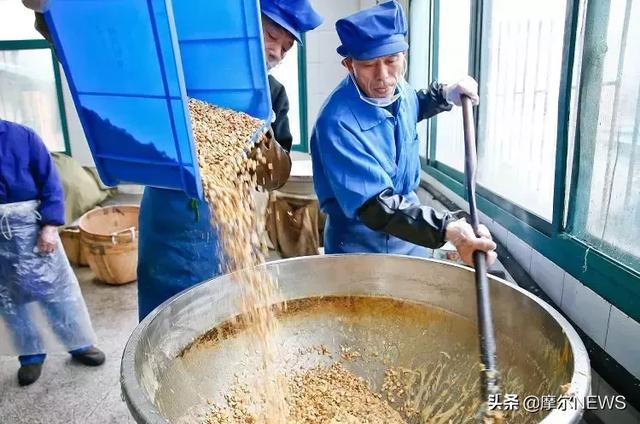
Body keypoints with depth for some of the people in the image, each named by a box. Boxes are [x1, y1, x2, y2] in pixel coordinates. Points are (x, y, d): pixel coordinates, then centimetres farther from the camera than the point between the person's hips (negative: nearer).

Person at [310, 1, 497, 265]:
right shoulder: (337, 122, -30)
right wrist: (446, 229, -45)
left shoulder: (397, 89, -5)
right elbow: (374, 206, -35)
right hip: (359, 246, -7)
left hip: (412, 231, 7)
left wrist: (447, 95, 7)